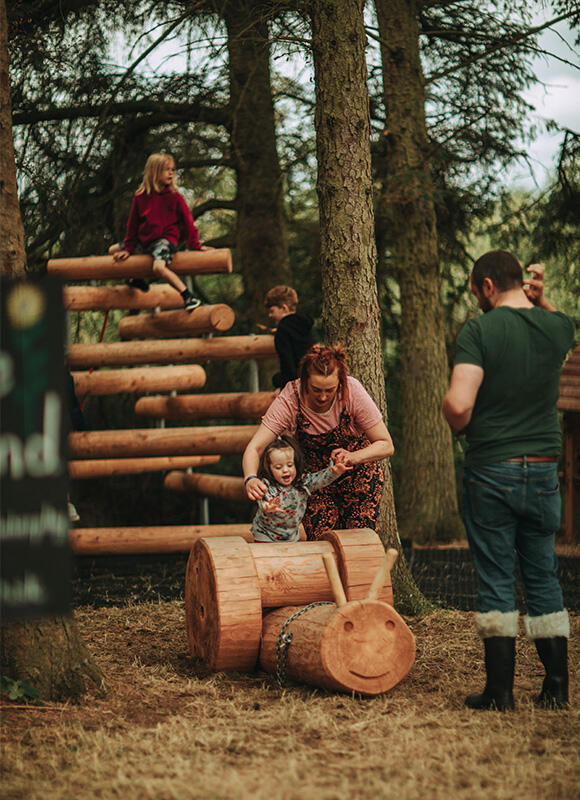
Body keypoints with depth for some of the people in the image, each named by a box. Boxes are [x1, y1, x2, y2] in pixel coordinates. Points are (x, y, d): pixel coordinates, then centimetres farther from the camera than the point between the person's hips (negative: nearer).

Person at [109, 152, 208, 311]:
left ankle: (188, 297, -30)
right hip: (144, 241, 6)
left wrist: (194, 244, -7)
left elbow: (188, 221, -1)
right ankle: (137, 280, 36)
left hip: (165, 239, -6)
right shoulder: (140, 197, 1)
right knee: (113, 250, 17)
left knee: (159, 267, -35)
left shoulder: (175, 197, -5)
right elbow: (133, 224, 10)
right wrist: (128, 248, 11)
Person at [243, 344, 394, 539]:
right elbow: (254, 448, -29)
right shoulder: (290, 399, -26)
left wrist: (353, 457, -39)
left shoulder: (352, 391, -27)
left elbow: (386, 446, -20)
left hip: (359, 474, -1)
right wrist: (251, 479, -49)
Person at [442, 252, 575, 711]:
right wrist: (540, 300, 15)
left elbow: (458, 404, -22)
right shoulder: (556, 327, 4)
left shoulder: (479, 331, -10)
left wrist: (461, 428, 0)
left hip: (491, 470, -4)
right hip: (544, 469, 4)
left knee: (496, 580, 2)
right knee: (544, 578, 12)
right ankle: (556, 687, 14)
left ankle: (500, 691, 4)